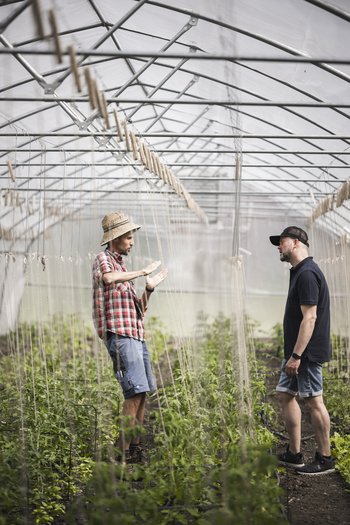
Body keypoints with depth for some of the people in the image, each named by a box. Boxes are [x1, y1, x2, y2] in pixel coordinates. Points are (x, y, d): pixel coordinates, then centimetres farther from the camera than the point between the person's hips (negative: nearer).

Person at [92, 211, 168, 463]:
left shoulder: (123, 268, 24)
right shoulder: (103, 260, -1)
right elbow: (108, 278, -29)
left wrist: (150, 288, 8)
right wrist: (143, 271, -20)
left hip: (137, 336, 9)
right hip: (120, 335, -9)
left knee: (143, 392, 7)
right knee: (135, 391, -15)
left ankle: (135, 446, 12)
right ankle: (124, 451, -12)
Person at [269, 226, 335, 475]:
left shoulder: (307, 274, -18)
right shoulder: (299, 272, 14)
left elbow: (310, 317, -24)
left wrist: (296, 355, -25)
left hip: (306, 352, -10)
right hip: (296, 351, 10)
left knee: (313, 400, -2)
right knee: (286, 394, 14)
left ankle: (325, 459, 10)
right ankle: (294, 454, 22)